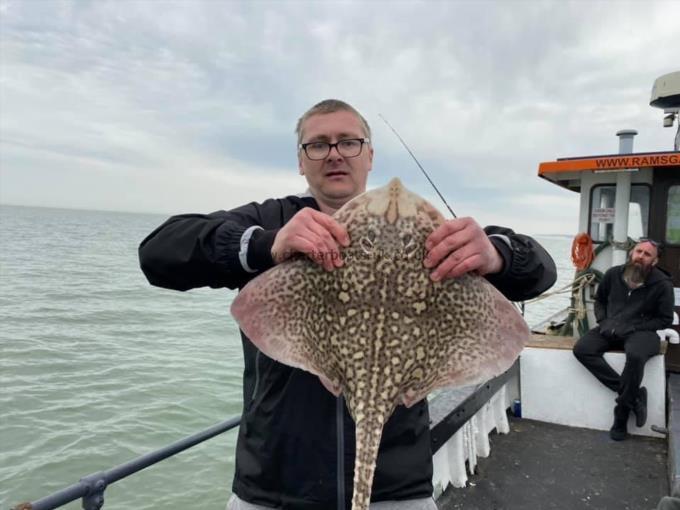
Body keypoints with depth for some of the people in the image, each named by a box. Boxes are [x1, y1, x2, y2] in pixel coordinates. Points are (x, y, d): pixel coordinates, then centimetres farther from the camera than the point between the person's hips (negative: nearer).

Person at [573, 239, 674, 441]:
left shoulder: (662, 284, -7)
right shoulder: (613, 274, 2)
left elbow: (665, 319, -3)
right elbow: (599, 300, 18)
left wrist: (631, 327, -14)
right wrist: (603, 321, -1)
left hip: (641, 332, -4)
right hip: (611, 330, 5)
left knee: (635, 355, -38)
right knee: (581, 349, -21)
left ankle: (621, 417, -21)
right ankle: (633, 395, -20)